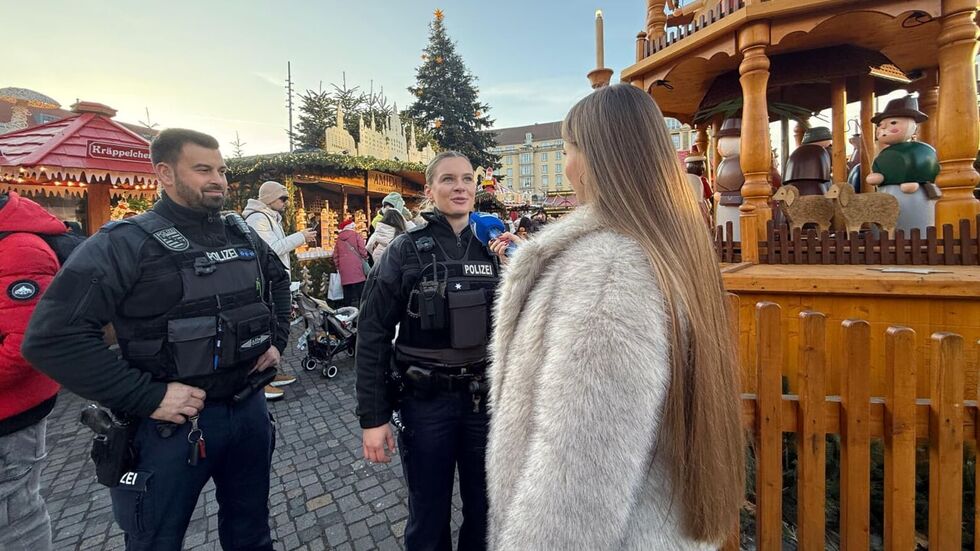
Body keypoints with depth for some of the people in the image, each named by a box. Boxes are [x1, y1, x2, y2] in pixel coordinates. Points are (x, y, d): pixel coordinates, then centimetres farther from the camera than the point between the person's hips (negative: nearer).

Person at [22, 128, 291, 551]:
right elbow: (52, 336, -18)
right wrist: (147, 397, -22)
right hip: (174, 424, -4)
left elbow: (278, 278, 21)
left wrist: (277, 339, 9)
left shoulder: (241, 235, 4)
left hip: (250, 409, 5)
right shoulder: (126, 244, -13)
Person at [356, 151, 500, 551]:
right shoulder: (406, 249, -8)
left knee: (484, 508, 18)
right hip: (425, 400, -2)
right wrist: (372, 417, -8)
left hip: (484, 397, 3)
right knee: (428, 516, 16)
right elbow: (372, 334, -8)